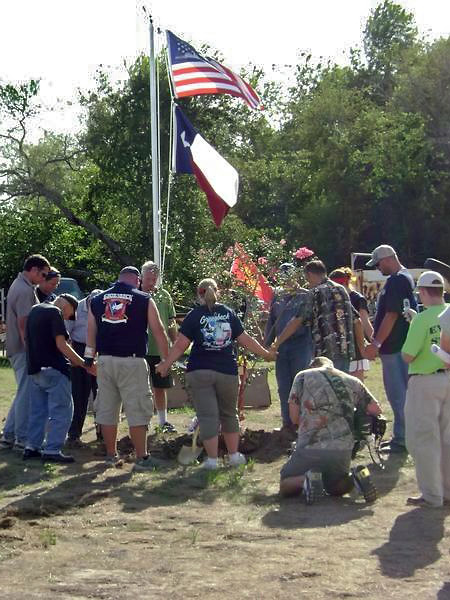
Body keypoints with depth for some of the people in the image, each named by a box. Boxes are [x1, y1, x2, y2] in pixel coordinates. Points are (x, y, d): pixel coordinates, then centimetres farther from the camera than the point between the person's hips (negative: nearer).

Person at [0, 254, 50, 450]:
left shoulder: (19, 285, 16)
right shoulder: (25, 290, -17)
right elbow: (23, 324, -22)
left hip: (17, 349, 10)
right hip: (24, 350, -10)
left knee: (23, 394, 16)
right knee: (26, 394, -4)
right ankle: (22, 439, 2)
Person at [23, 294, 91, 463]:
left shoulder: (35, 310, 17)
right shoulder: (55, 312, -10)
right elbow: (61, 344, -17)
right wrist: (83, 364, -15)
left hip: (35, 369, 9)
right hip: (53, 369, -9)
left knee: (38, 411, 15)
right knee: (62, 411, -4)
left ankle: (31, 448, 15)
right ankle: (52, 450, -7)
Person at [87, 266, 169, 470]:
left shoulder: (97, 300, 11)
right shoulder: (144, 300, 1)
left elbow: (91, 333, 13)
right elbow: (158, 332, 2)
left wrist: (89, 358, 19)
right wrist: (167, 359, 8)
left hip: (105, 360, 4)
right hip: (132, 361, -4)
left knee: (106, 409, 11)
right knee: (137, 410, 0)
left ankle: (111, 456, 19)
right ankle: (141, 458, 1)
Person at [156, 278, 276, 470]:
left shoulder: (194, 315, -2)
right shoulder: (229, 313, 6)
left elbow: (180, 345, -8)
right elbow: (245, 340, 10)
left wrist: (166, 364, 0)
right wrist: (266, 354, 22)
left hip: (199, 373, -2)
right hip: (227, 371, 2)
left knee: (207, 416, 0)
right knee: (229, 413, 17)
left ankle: (212, 459, 0)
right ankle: (234, 455, 21)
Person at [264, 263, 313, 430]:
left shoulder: (305, 296, 0)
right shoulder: (277, 296, 13)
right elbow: (271, 322, 19)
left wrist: (311, 347, -9)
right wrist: (266, 345, 14)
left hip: (300, 345, -5)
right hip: (282, 346, 5)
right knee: (283, 387, 7)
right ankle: (287, 421, 14)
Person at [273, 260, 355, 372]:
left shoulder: (315, 293, -4)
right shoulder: (342, 290, 15)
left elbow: (297, 321, -6)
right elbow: (356, 320, 19)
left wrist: (277, 343, 0)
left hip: (326, 352, -6)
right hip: (346, 351, 7)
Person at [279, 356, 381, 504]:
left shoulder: (303, 376, 6)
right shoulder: (352, 381, 14)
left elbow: (294, 417, 3)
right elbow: (376, 410, 11)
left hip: (311, 447, -3)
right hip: (344, 448, 3)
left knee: (285, 486, 16)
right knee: (335, 488, 29)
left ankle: (306, 480, -15)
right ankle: (355, 477, -2)